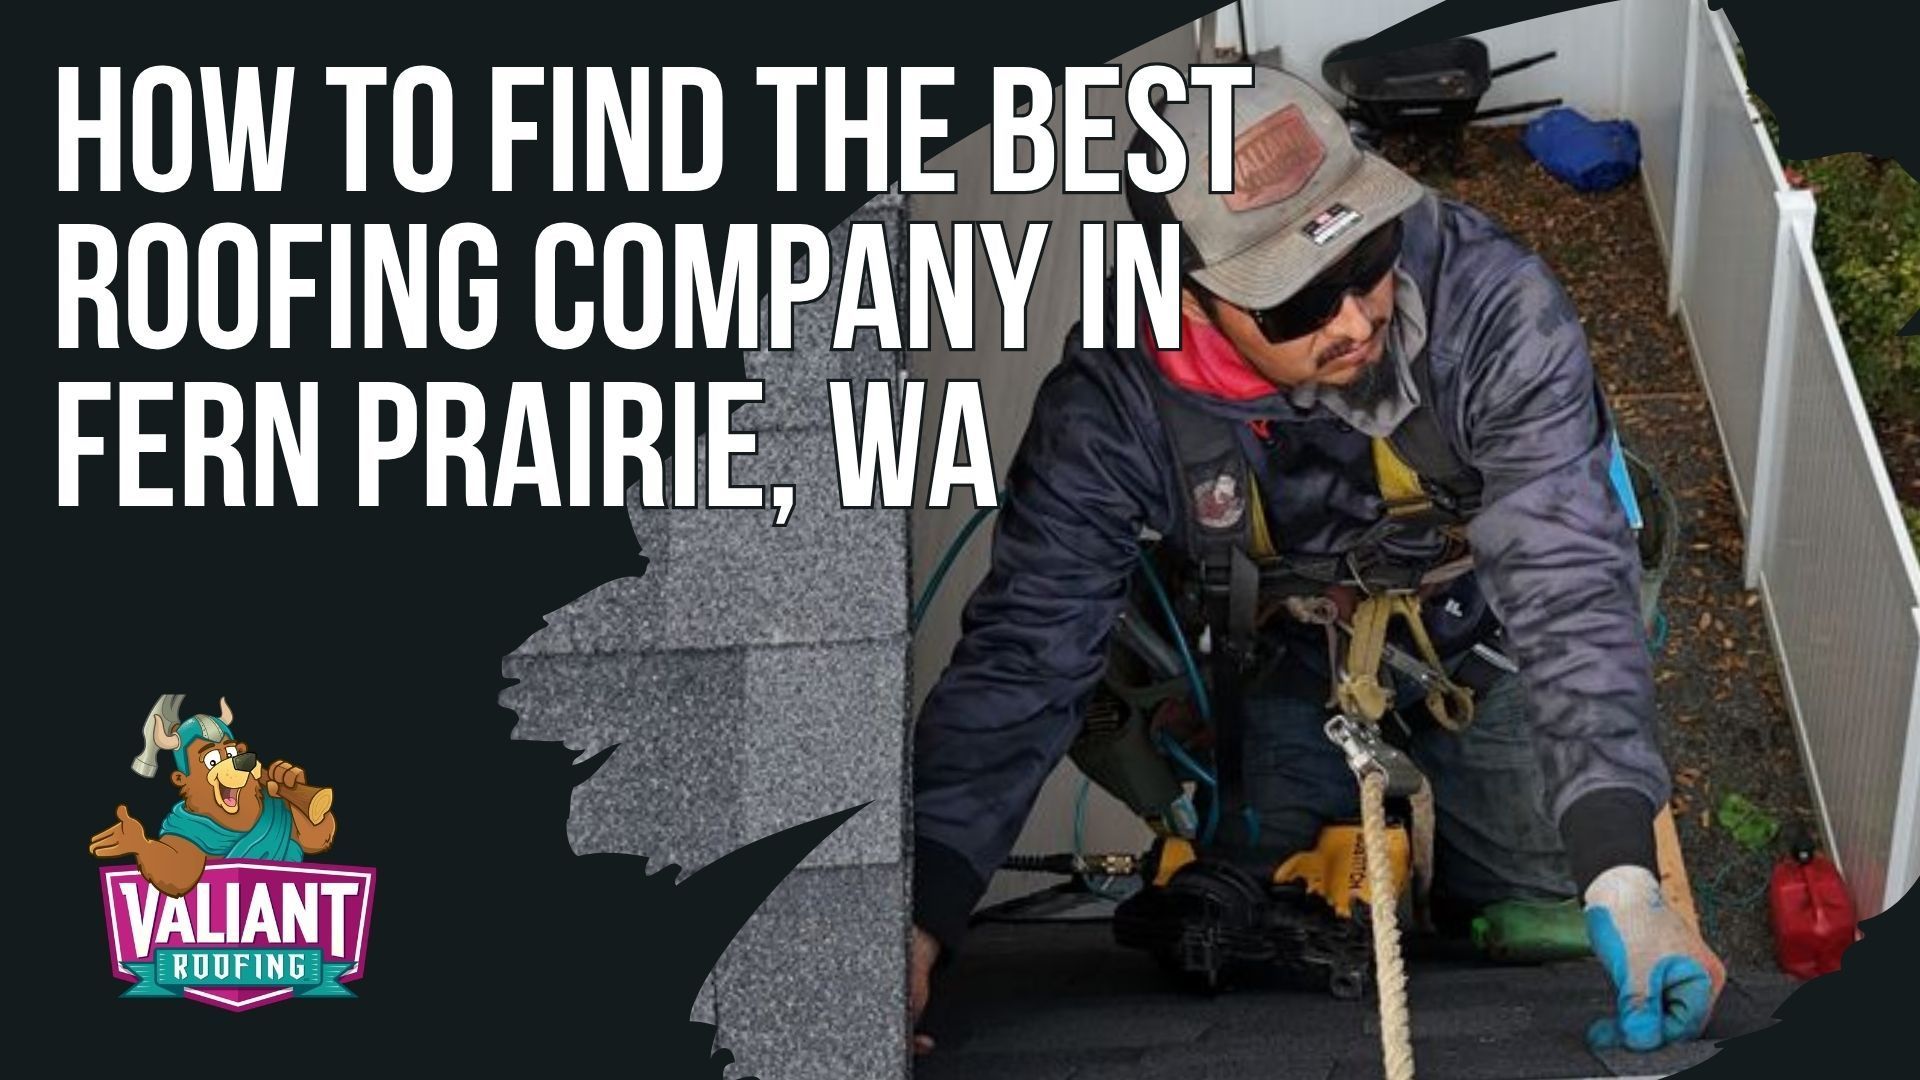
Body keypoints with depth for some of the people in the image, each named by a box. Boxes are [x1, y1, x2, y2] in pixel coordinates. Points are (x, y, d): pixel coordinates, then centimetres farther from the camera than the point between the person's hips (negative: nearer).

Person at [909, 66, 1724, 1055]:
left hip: (1485, 631, -1)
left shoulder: (1492, 304, -36)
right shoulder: (1115, 402, -31)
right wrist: (920, 917, -41)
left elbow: (1569, 582, -40)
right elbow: (1024, 650, -30)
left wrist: (1622, 879, -52)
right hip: (1292, 657, 1)